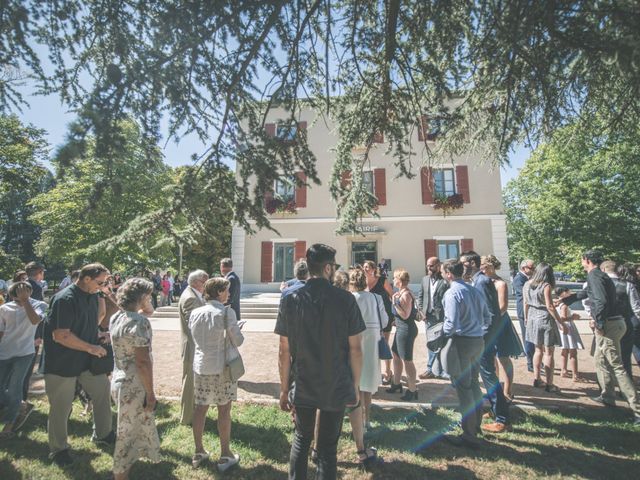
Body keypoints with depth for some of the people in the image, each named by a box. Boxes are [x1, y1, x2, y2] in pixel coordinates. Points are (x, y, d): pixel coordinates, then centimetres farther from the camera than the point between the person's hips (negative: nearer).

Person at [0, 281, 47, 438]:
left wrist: (25, 300, -25)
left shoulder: (39, 305, -8)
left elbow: (35, 321, -29)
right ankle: (22, 406, 30)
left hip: (23, 354, -4)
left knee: (14, 389, -2)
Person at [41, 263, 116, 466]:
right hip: (62, 363, -7)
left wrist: (103, 297, -5)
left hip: (87, 360, 7)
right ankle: (58, 449, 32)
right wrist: (91, 347, -20)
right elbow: (60, 335, -25)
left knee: (103, 391, 13)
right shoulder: (65, 299, -24)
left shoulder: (92, 295, 0)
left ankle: (102, 434, 33)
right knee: (61, 407, 9)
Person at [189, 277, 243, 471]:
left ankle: (199, 452, 31)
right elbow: (238, 341, -14)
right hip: (222, 367, -5)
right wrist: (237, 329, 6)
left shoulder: (195, 313, -1)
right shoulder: (227, 312, -17)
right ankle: (225, 455, 20)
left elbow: (194, 337, 12)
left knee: (200, 408, 16)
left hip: (200, 366, 5)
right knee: (224, 410, 7)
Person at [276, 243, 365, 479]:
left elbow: (284, 351, -5)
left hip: (302, 388, 2)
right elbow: (355, 348, -9)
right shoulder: (346, 299, -13)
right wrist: (355, 386, 4)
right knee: (328, 446, 18)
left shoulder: (290, 300, -9)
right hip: (337, 388, -1)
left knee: (301, 440, 25)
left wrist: (284, 389, 6)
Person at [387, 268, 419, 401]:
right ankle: (396, 384, 34)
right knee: (396, 355, 20)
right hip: (401, 328, 10)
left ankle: (412, 390, 14)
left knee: (407, 360, 0)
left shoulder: (406, 294, -20)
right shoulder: (401, 292, 9)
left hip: (406, 330, -10)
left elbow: (405, 315, -22)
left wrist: (395, 303, -25)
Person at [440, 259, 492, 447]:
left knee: (463, 388, 3)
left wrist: (442, 334, -5)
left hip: (461, 342, -8)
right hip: (478, 341, 8)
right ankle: (476, 425, 38)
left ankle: (469, 435, 14)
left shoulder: (452, 292, -17)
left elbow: (451, 323, -22)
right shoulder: (474, 290, 8)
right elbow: (487, 317, 13)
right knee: (474, 384, 22)